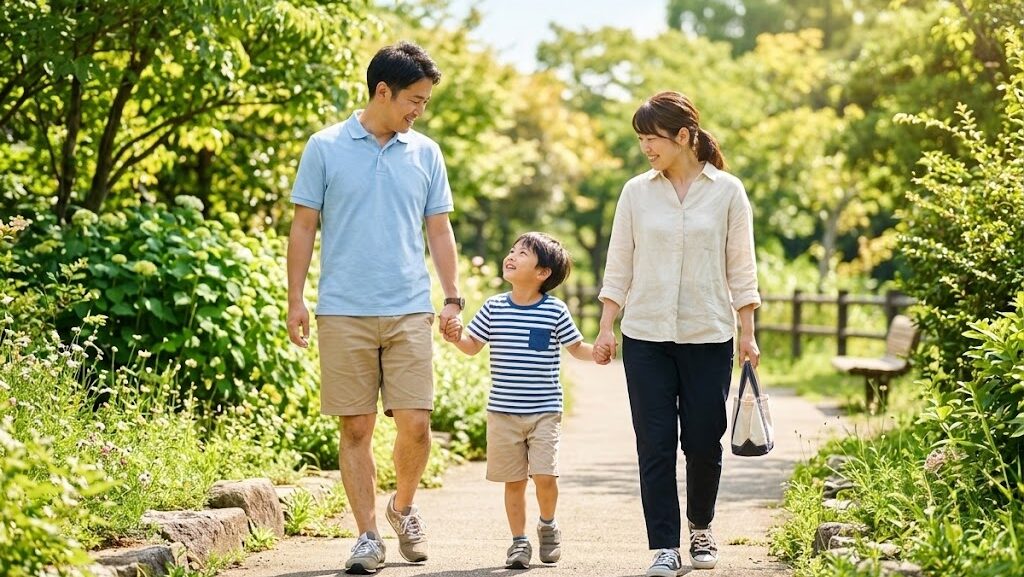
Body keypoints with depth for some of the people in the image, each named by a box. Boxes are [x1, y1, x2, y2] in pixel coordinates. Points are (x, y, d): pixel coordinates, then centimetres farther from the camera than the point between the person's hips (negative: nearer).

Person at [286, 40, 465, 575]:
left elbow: (439, 230, 14)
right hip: (343, 311, -2)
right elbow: (303, 227, 4)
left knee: (415, 423, -3)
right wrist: (295, 299, -2)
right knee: (356, 427, 1)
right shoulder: (325, 148, 1)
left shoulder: (426, 154, 10)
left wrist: (452, 297, 7)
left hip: (410, 311, 2)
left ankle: (403, 508, 22)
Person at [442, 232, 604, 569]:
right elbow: (472, 346, 11)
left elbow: (576, 347, 6)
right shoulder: (494, 308, 2)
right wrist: (456, 337, -9)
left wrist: (598, 352, -13)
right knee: (514, 480, 7)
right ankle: (519, 541, 20)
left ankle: (548, 524, 17)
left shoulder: (555, 311, -3)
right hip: (503, 412, 2)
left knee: (544, 476, -11)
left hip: (544, 411, -2)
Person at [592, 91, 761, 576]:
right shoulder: (637, 192, 4)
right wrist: (605, 329, 1)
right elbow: (619, 267, 7)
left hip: (708, 336, -1)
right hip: (646, 337, 1)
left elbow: (740, 269, 3)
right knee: (655, 444, -3)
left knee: (703, 441, 4)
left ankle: (700, 528, 29)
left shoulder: (727, 191, 0)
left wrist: (747, 335, 1)